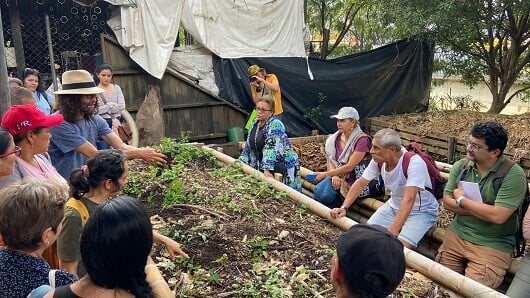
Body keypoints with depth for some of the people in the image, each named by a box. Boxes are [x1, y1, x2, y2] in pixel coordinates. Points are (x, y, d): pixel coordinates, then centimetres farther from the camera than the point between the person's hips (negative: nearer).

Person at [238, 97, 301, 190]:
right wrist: (241, 162, 4)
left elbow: (271, 148, -28)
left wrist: (267, 169, -35)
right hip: (262, 166, 7)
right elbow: (248, 146, 14)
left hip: (282, 165, -7)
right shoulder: (255, 124, 8)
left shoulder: (275, 125, -17)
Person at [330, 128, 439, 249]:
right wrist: (343, 207, -14)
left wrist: (391, 232, -47)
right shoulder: (379, 160, -11)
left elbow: (408, 200, -39)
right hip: (394, 206, 6)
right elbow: (360, 183, -1)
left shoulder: (414, 163, -30)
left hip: (421, 211, -6)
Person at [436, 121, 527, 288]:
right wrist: (481, 210, -15)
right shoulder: (460, 166, 1)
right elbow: (447, 202, 0)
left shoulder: (513, 175, -16)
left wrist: (461, 200, -12)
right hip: (457, 235, 5)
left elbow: (498, 216, -23)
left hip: (493, 245, -4)